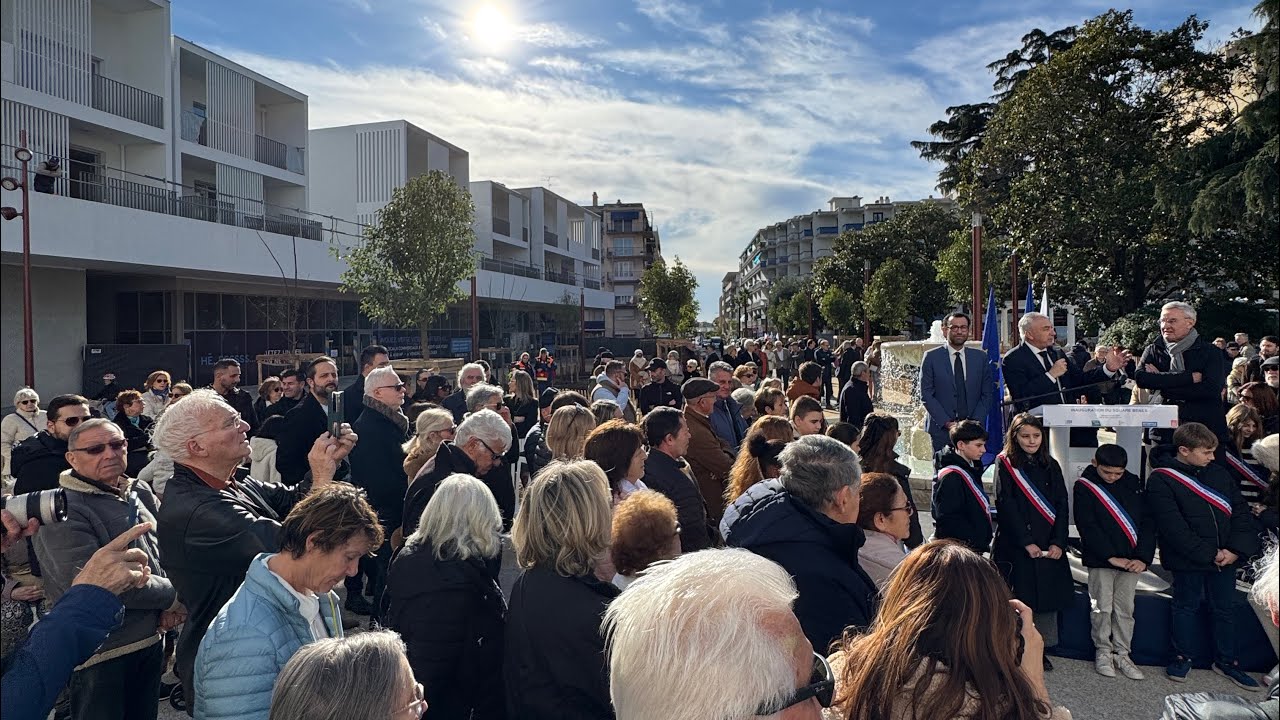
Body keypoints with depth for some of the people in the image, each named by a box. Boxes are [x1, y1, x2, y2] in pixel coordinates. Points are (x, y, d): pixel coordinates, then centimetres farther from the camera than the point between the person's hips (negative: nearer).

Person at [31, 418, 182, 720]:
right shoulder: (62, 510, -17)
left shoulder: (141, 494, 5)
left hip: (151, 639, 6)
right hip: (99, 653, -6)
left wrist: (170, 607, -8)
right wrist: (173, 596, -16)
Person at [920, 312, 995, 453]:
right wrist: (947, 422, -11)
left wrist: (975, 421, -5)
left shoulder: (980, 357, 10)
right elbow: (926, 394, -3)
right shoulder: (931, 357, 1)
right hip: (940, 429, -2)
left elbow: (986, 394, 9)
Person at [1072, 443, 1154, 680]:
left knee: (1125, 609, 8)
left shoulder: (1133, 484, 4)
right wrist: (1111, 556, -17)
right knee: (1102, 608, 2)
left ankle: (1122, 655, 19)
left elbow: (1147, 522, 3)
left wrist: (1143, 557, -7)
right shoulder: (1084, 487, -7)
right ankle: (1103, 652, 16)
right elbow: (1088, 527, -11)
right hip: (1101, 560, -3)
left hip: (1131, 560, 3)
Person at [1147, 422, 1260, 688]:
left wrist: (1236, 549, -8)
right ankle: (1182, 657, 27)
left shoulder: (1217, 472, 4)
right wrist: (1209, 554, -18)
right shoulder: (1161, 480, -14)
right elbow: (1173, 527, -18)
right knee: (1186, 607, 11)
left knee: (1225, 608, 15)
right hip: (1187, 560, -5)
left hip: (1225, 557, 5)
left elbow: (1240, 511, 4)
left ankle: (1226, 661, 31)